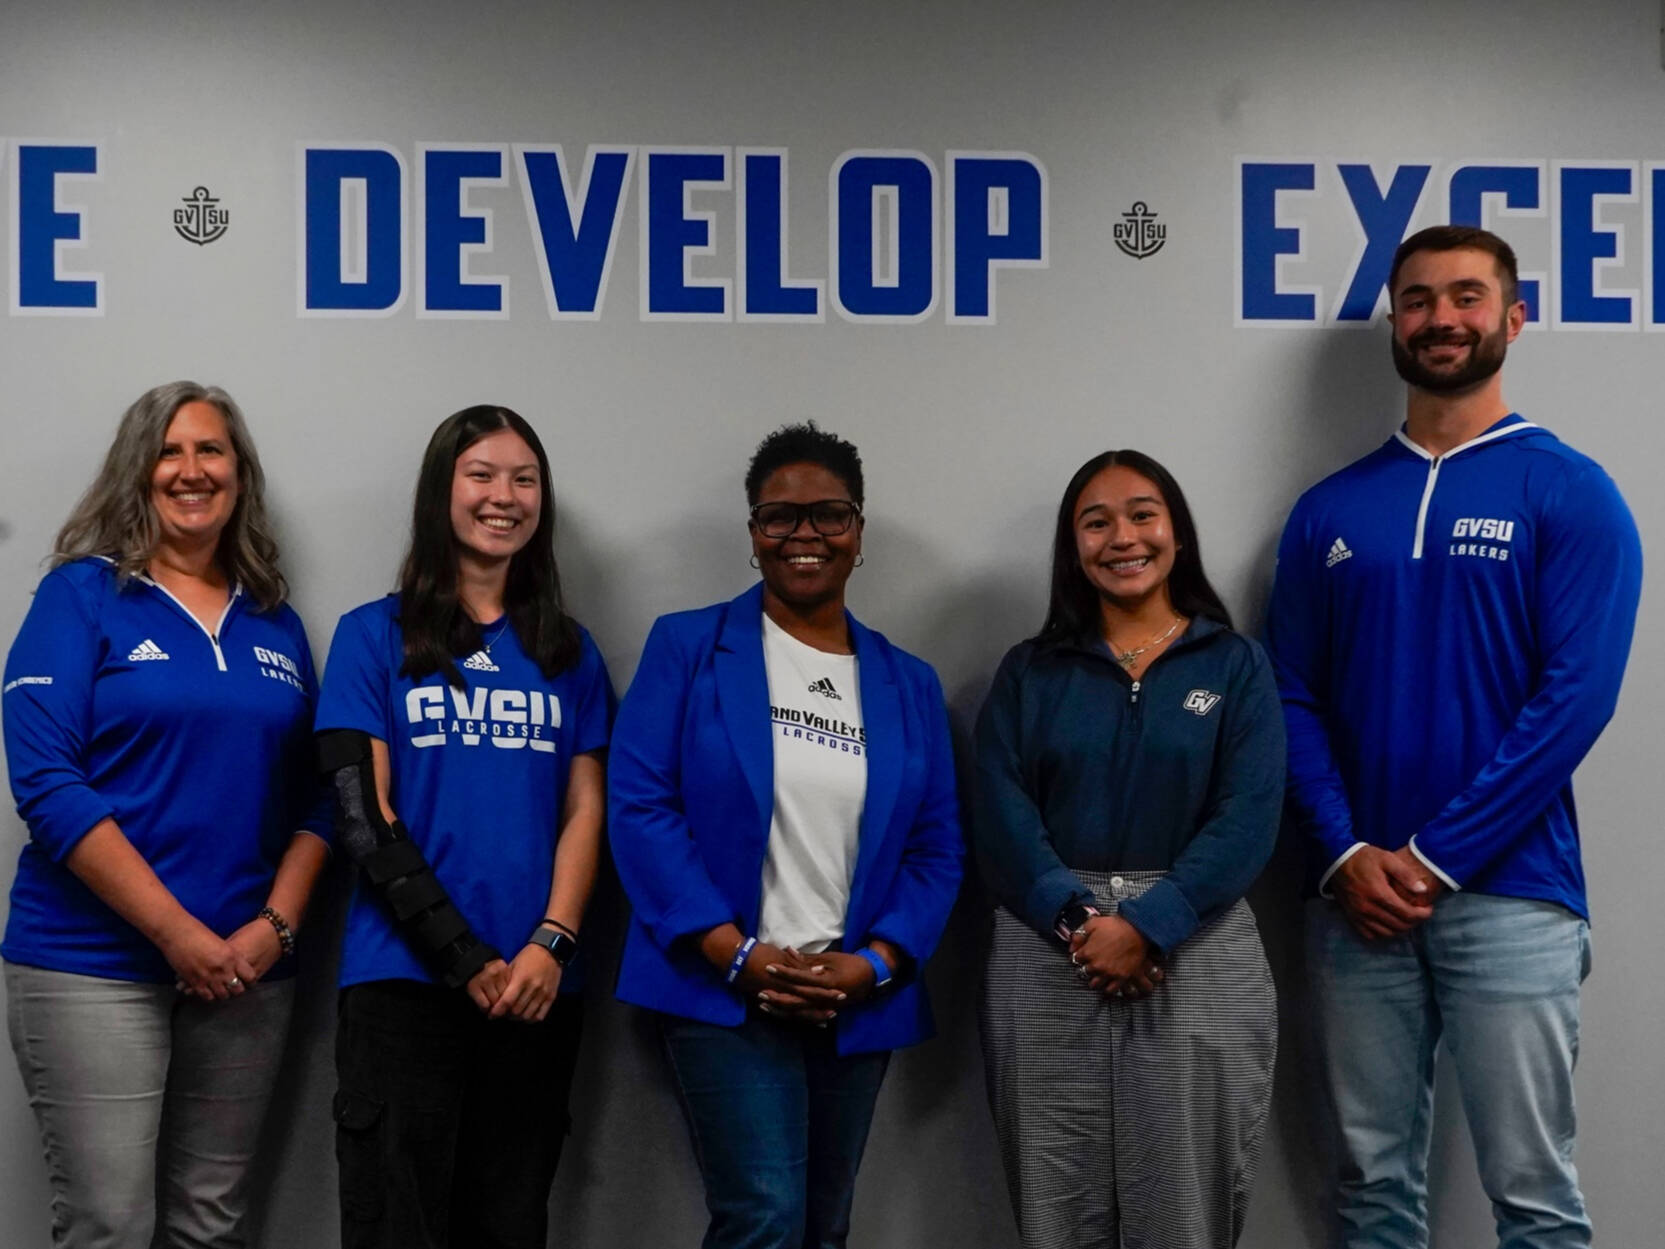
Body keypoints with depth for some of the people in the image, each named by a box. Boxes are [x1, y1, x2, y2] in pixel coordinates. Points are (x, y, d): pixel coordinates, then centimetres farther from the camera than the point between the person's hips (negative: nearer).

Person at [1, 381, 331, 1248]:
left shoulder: (274, 622, 12)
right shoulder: (82, 594, -2)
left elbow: (310, 795, 13)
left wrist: (275, 925, -5)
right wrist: (178, 933, -16)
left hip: (245, 971, 5)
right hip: (94, 969, -4)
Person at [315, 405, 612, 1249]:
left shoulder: (569, 651, 14)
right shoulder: (374, 636, 4)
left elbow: (584, 812, 8)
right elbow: (362, 811, -3)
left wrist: (550, 945, -9)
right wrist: (465, 957, -11)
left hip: (535, 985, 3)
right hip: (404, 980, -3)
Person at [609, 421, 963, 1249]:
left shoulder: (908, 684, 10)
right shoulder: (687, 647, 0)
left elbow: (936, 847, 7)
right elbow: (640, 807, -8)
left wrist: (873, 965, -9)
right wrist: (737, 955, -16)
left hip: (855, 1007, 4)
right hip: (725, 993, -4)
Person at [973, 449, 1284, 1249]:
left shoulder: (1237, 666, 6)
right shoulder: (1029, 672, 10)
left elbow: (1248, 818, -5)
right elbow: (1001, 816, -2)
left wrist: (1149, 925, -17)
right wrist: (1076, 920, -17)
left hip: (1197, 959, -1)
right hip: (1045, 964, 1)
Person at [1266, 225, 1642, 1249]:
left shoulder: (1569, 493, -2)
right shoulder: (1330, 511, 10)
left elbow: (1575, 698, -10)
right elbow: (1294, 699, 7)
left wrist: (1436, 857, -14)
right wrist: (1345, 854, -9)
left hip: (1510, 895, -3)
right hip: (1357, 897, 4)